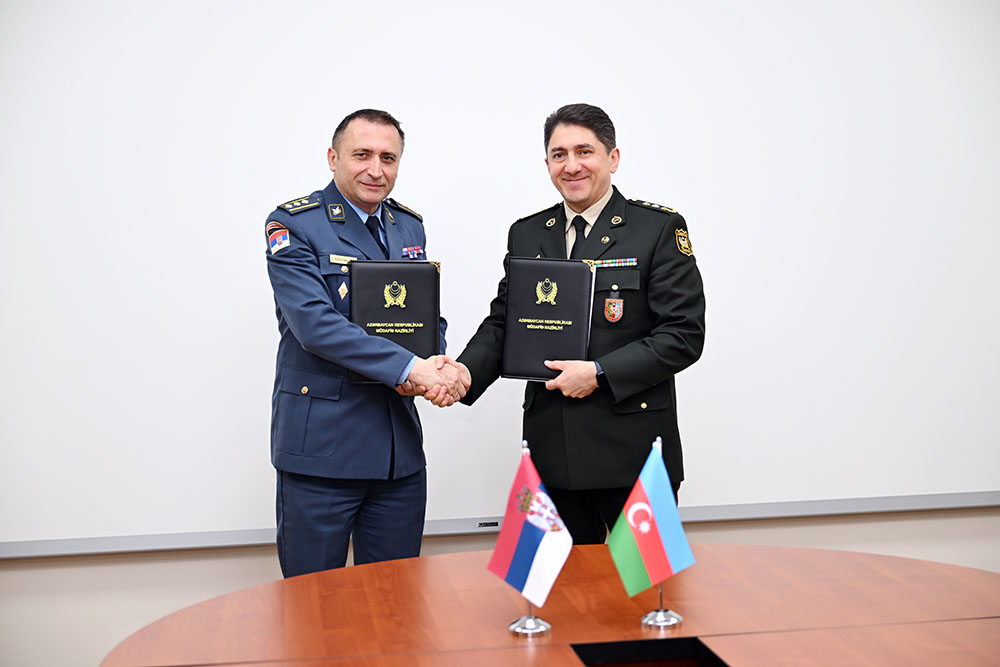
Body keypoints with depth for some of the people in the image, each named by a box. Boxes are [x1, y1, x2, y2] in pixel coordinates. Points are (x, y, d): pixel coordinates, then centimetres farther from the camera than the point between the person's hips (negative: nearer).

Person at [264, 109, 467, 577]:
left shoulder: (410, 227, 13)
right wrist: (408, 367, -24)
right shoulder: (293, 224, -7)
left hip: (399, 447, 6)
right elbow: (314, 323, -19)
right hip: (319, 446, -5)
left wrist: (434, 367, -9)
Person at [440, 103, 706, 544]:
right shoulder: (526, 235, 12)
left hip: (633, 446, -4)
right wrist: (468, 370, -7)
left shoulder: (660, 228, -3)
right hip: (553, 449, 4)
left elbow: (684, 334, -8)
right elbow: (502, 321, 13)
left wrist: (599, 373, -15)